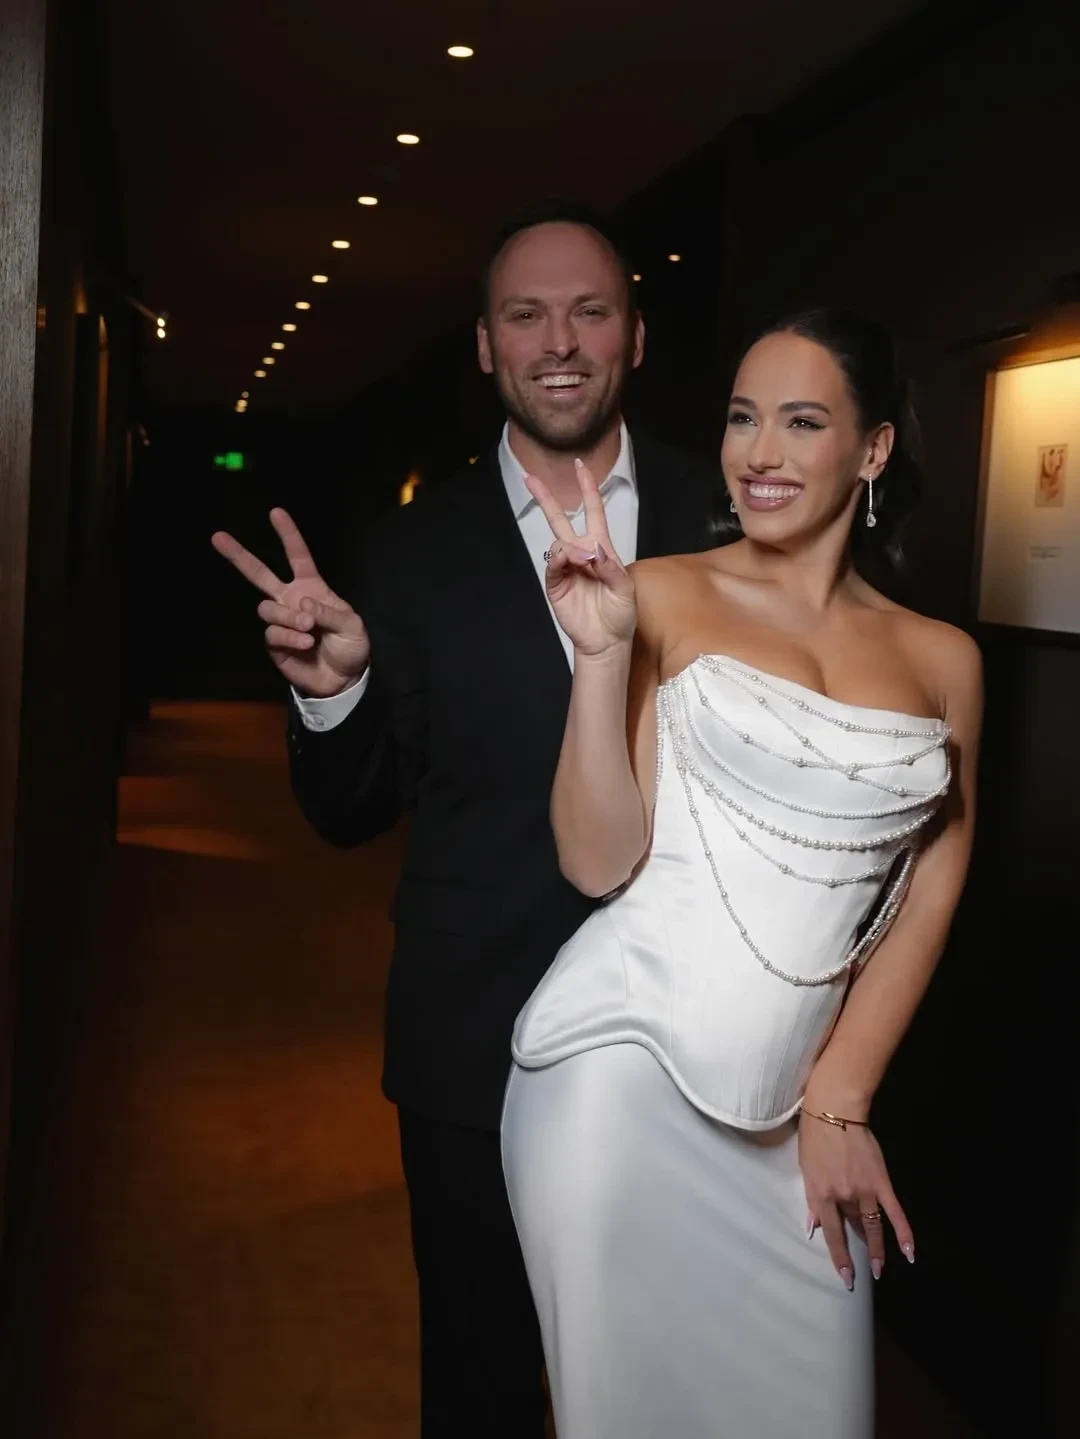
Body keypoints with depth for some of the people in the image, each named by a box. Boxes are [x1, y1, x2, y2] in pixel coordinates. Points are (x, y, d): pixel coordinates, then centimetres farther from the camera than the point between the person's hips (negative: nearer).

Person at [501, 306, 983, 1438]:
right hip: (622, 1073, -3)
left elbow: (928, 897, 7)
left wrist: (837, 1101, 1)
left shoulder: (942, 660, 7)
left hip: (796, 1102, 3)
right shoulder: (664, 597, -3)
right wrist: (601, 652, -18)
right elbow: (599, 861, -8)